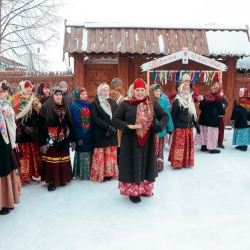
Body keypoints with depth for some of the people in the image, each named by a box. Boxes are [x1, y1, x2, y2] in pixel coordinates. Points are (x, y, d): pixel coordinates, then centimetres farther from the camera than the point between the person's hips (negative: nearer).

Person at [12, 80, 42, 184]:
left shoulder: (34, 99, 12)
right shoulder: (17, 100, -7)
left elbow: (38, 114, 16)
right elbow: (15, 117, -13)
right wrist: (24, 128, -20)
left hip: (34, 131, 7)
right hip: (23, 132, -6)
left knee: (34, 153, 11)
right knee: (25, 154, 0)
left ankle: (32, 173, 22)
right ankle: (26, 177, 9)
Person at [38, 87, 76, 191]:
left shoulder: (65, 107, 9)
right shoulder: (45, 108, -8)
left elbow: (70, 124, 11)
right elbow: (41, 126, -11)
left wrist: (72, 139, 8)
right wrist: (42, 142, -15)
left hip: (64, 139, 5)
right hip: (51, 139, -5)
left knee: (63, 160, 10)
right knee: (52, 161, 0)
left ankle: (62, 179, 25)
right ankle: (52, 182, 12)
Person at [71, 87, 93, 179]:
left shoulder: (89, 104, 11)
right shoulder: (74, 106, -7)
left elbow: (92, 119, 13)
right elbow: (75, 122, -12)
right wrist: (78, 137, -17)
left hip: (90, 134, 6)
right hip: (81, 135, -6)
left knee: (89, 154, 9)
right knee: (83, 154, 1)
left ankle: (89, 172, 19)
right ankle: (82, 173, 12)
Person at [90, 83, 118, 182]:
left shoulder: (113, 102, 11)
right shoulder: (94, 103, -2)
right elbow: (95, 118, -12)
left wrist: (112, 128, -11)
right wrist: (107, 127, -19)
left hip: (112, 133, 4)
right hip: (100, 134, -4)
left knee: (111, 154, 8)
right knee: (101, 155, 1)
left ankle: (110, 173, 17)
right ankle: (100, 174, 9)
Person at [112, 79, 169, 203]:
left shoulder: (153, 104, 6)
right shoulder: (126, 104, -2)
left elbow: (165, 116, 8)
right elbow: (115, 119, -2)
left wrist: (160, 126, -13)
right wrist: (126, 126, -20)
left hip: (148, 141, 3)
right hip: (131, 142, -3)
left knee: (146, 165, 13)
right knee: (133, 165, 2)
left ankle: (145, 188, 29)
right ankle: (133, 191, 15)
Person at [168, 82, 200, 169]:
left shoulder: (190, 100, 13)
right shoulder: (177, 101, -8)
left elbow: (193, 114, 16)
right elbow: (173, 115, -12)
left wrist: (197, 126, 13)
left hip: (189, 127, 7)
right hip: (179, 127, -7)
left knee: (188, 145, 10)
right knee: (179, 145, -4)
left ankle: (186, 162, 21)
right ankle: (177, 162, 4)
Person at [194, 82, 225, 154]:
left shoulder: (205, 96, 4)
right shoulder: (218, 99, -11)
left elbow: (200, 107, 12)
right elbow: (221, 111, -6)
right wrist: (223, 108, 14)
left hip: (203, 118, 6)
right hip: (213, 120, -5)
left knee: (204, 132, 13)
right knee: (212, 133, 0)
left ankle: (203, 146, 21)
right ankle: (212, 148, 4)